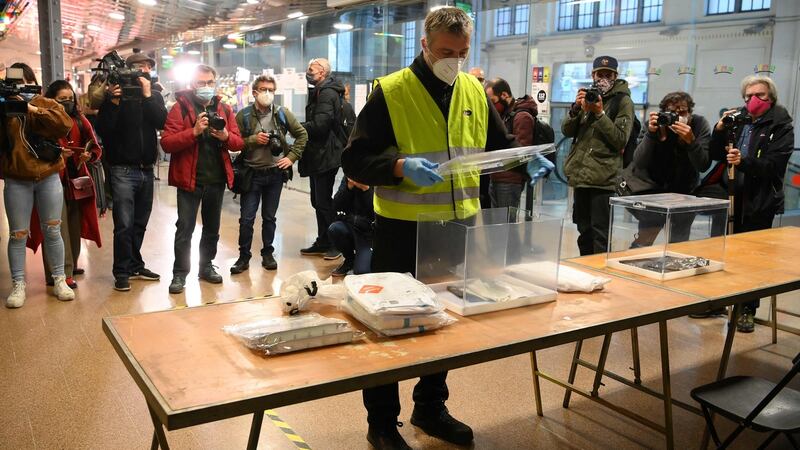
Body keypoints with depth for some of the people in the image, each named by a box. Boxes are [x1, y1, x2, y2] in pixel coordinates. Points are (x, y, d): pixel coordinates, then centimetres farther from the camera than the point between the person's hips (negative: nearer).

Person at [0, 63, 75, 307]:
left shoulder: (47, 103, 4)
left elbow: (65, 123, -16)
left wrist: (33, 109, -22)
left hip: (48, 177, -1)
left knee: (52, 231, 7)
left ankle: (59, 280, 16)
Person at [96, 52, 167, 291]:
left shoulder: (154, 95, 8)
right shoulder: (115, 94, -3)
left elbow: (161, 121, -10)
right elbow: (102, 129, -13)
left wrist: (147, 95, -17)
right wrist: (113, 102, -23)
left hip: (146, 169, 5)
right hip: (123, 170, -4)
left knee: (140, 223, 13)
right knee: (124, 224, -5)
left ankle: (135, 266, 24)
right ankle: (121, 272, 4)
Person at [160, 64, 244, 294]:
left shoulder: (225, 109, 9)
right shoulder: (180, 107, -5)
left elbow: (239, 143, 6)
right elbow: (166, 143, -14)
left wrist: (226, 136, -15)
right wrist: (193, 132, -26)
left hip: (217, 180, 4)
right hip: (189, 179, -4)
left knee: (212, 227, 15)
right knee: (185, 228, -1)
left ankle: (206, 266, 30)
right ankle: (180, 273, 10)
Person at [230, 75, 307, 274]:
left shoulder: (282, 113, 1)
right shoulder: (244, 115, -4)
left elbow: (302, 134, 8)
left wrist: (291, 157, 0)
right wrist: (253, 140, -17)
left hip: (275, 173, 2)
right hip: (251, 173, -1)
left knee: (269, 217, 12)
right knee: (246, 218, 1)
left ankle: (267, 254, 25)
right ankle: (244, 257, 14)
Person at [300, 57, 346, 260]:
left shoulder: (327, 94, -15)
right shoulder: (318, 92, 18)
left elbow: (319, 125, -24)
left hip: (325, 156, -10)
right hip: (318, 155, 10)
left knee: (324, 201, -5)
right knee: (318, 201, 14)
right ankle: (323, 242, 23)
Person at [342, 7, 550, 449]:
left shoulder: (474, 91, 8)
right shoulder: (390, 92, -10)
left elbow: (499, 145, 16)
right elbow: (354, 160, -14)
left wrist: (526, 160, -5)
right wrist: (401, 167, -31)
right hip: (403, 231, -5)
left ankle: (430, 408, 36)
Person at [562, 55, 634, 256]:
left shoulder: (623, 101, -1)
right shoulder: (588, 96, 15)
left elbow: (620, 139, -11)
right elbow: (566, 131, 8)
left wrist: (600, 113, -17)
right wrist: (576, 108, -9)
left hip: (603, 178, -6)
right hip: (580, 175, 6)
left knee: (600, 235, -6)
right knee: (584, 231, 16)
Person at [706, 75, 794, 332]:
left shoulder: (781, 127, 0)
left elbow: (772, 165, -13)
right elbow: (715, 156, 8)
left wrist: (743, 161, -30)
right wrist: (720, 130, -8)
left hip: (758, 202, -4)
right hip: (729, 197, 4)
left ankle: (748, 310, 13)